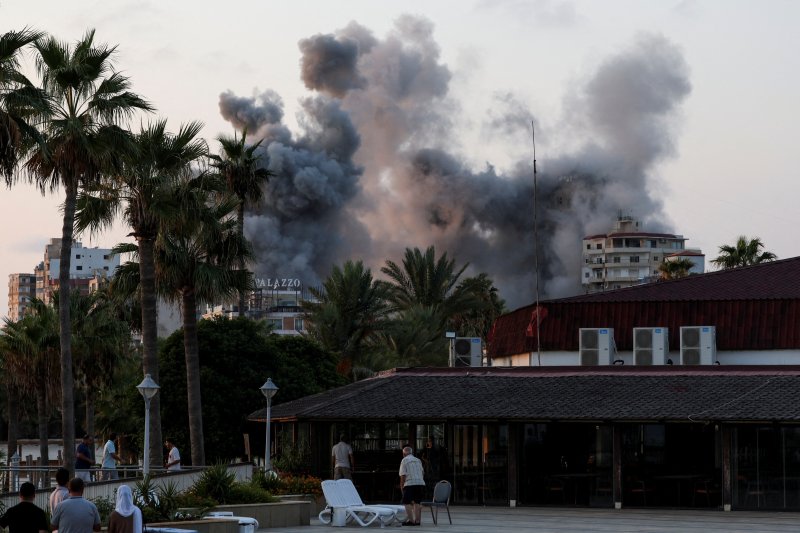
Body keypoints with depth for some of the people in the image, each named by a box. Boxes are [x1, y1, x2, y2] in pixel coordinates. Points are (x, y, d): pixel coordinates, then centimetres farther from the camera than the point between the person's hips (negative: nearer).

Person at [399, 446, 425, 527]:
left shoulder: (404, 460, 0)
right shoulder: (418, 460, 17)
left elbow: (403, 475, -5)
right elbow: (422, 473, 21)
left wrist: (401, 486, 2)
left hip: (410, 483, -6)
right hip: (420, 483, 6)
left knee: (407, 502, -3)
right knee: (417, 502, 12)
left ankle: (411, 520, -11)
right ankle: (417, 520, 9)